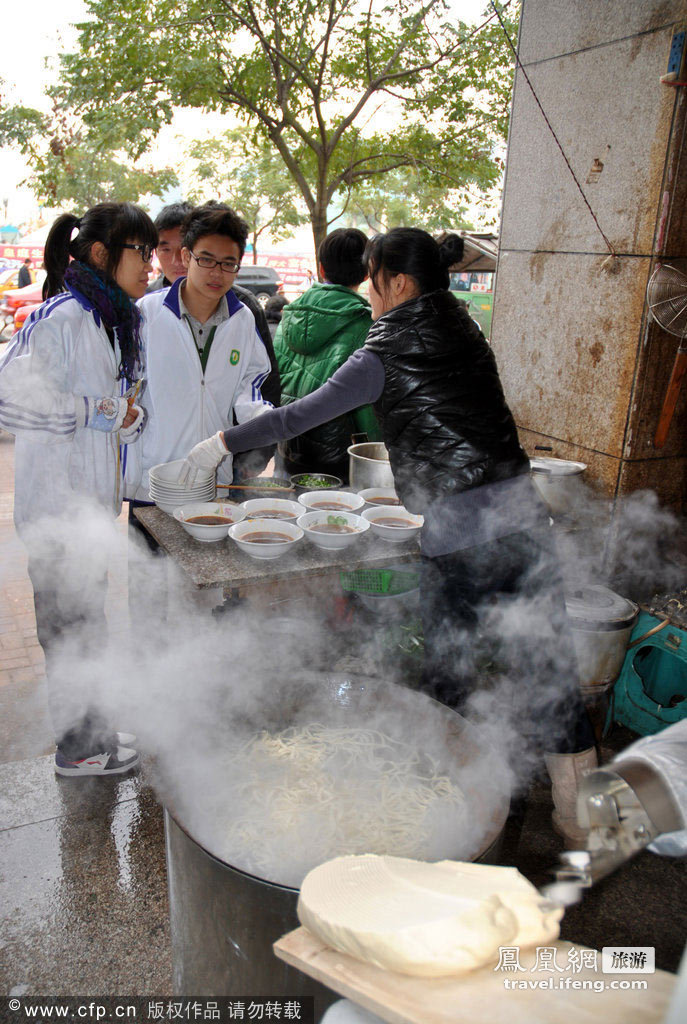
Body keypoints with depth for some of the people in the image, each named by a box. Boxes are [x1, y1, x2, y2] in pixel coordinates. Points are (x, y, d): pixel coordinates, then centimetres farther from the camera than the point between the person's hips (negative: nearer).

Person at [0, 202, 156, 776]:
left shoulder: (117, 318, 11)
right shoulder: (62, 317, -18)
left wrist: (130, 416, 1)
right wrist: (100, 412, -20)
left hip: (93, 499, 9)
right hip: (58, 502, -9)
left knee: (86, 619, 20)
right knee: (69, 624, 6)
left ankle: (89, 726, 37)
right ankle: (79, 747, 23)